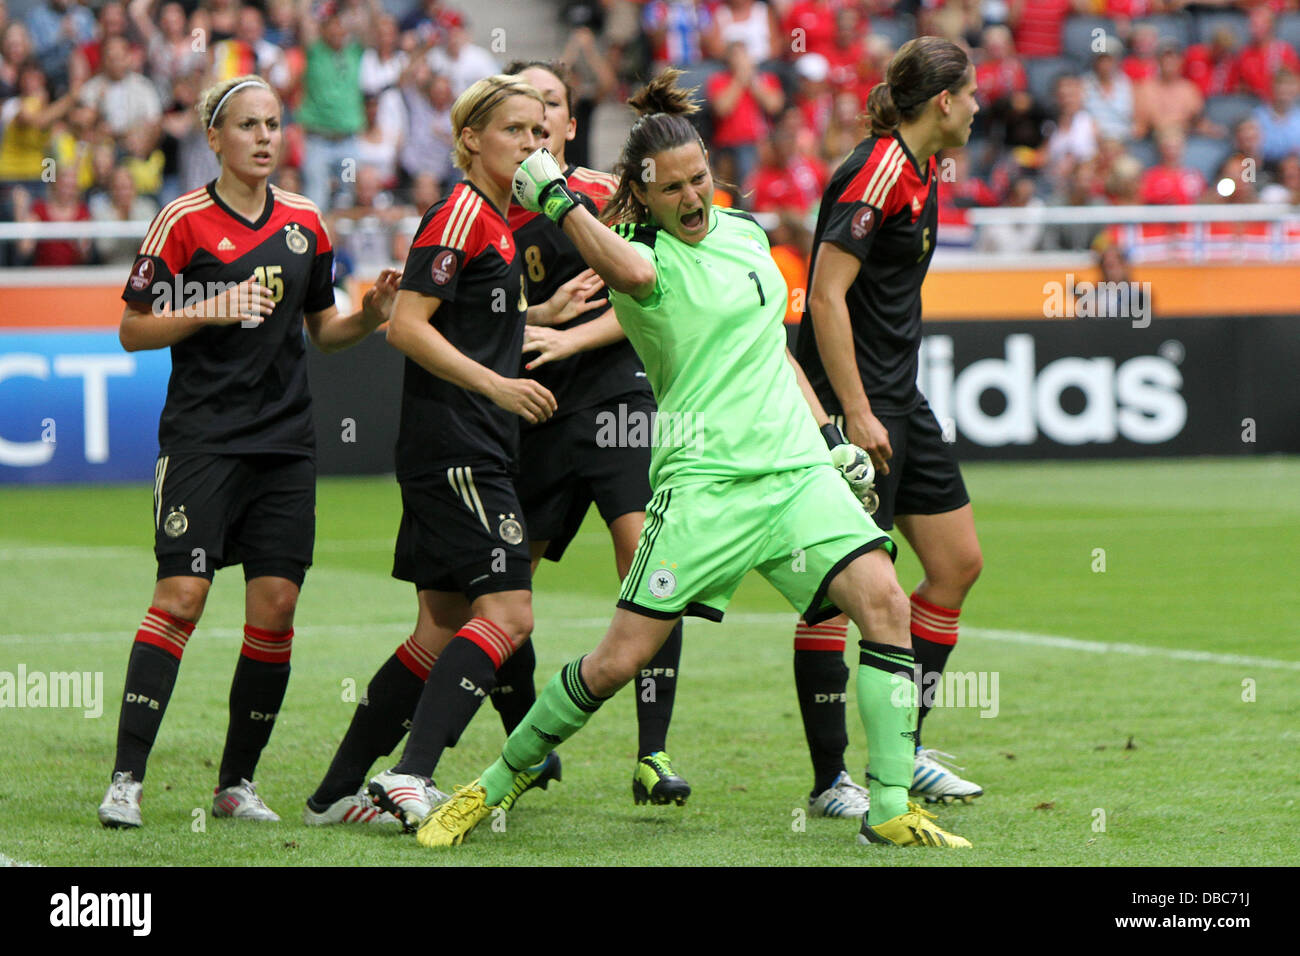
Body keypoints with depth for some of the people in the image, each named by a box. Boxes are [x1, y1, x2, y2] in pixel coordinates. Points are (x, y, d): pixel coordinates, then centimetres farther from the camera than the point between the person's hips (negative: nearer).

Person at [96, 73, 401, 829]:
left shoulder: (305, 223, 11)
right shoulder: (184, 221, -3)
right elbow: (133, 330, -2)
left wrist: (372, 314, -1)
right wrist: (209, 311, -16)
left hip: (286, 440, 5)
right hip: (202, 438, -5)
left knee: (276, 607, -1)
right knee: (181, 597, -13)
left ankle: (237, 782, 9)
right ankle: (127, 778, -11)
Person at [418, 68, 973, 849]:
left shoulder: (745, 231, 14)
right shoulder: (644, 255, -6)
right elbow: (631, 271, -33)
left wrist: (829, 434, 21)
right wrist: (556, 197, -27)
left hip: (796, 466, 5)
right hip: (705, 479, -5)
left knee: (883, 600, -15)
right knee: (622, 659, -8)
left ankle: (891, 810, -10)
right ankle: (497, 785, 14)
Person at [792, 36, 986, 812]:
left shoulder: (922, 173, 12)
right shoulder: (877, 173, -17)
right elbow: (826, 296, -22)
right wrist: (856, 413, -23)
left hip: (899, 399, 10)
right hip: (854, 403, -10)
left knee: (958, 564, 11)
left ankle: (903, 750, 19)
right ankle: (830, 778, -3)